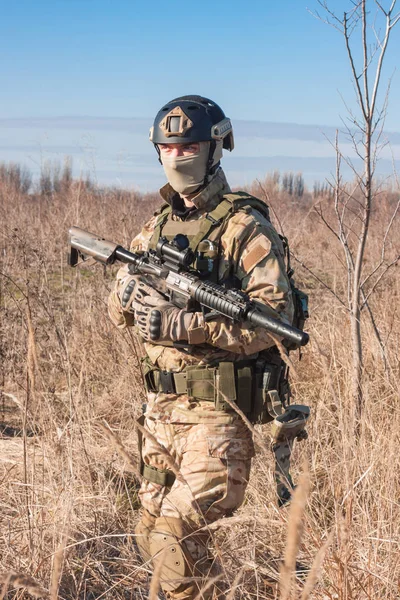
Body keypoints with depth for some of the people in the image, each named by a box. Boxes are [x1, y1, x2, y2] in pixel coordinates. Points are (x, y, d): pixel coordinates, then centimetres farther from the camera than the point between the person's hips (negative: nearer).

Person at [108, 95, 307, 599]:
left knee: (172, 535, -14)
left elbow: (275, 316, -19)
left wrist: (182, 323, -24)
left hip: (217, 406, -7)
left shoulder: (244, 226, -9)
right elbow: (118, 312, 13)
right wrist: (132, 290, -12)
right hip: (160, 404, 7)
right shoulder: (156, 227, 13)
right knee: (152, 531, 14)